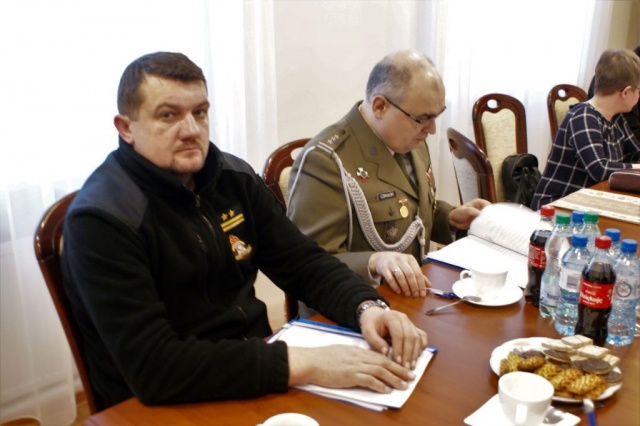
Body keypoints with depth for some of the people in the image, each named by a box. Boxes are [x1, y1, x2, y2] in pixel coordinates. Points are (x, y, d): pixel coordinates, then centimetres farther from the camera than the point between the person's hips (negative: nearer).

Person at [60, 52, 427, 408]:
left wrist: (367, 307, -15)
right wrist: (300, 364, -31)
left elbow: (305, 262, 4)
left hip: (260, 370, 6)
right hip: (169, 405, -5)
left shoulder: (234, 177, 1)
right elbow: (152, 367, -26)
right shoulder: (102, 219, -19)